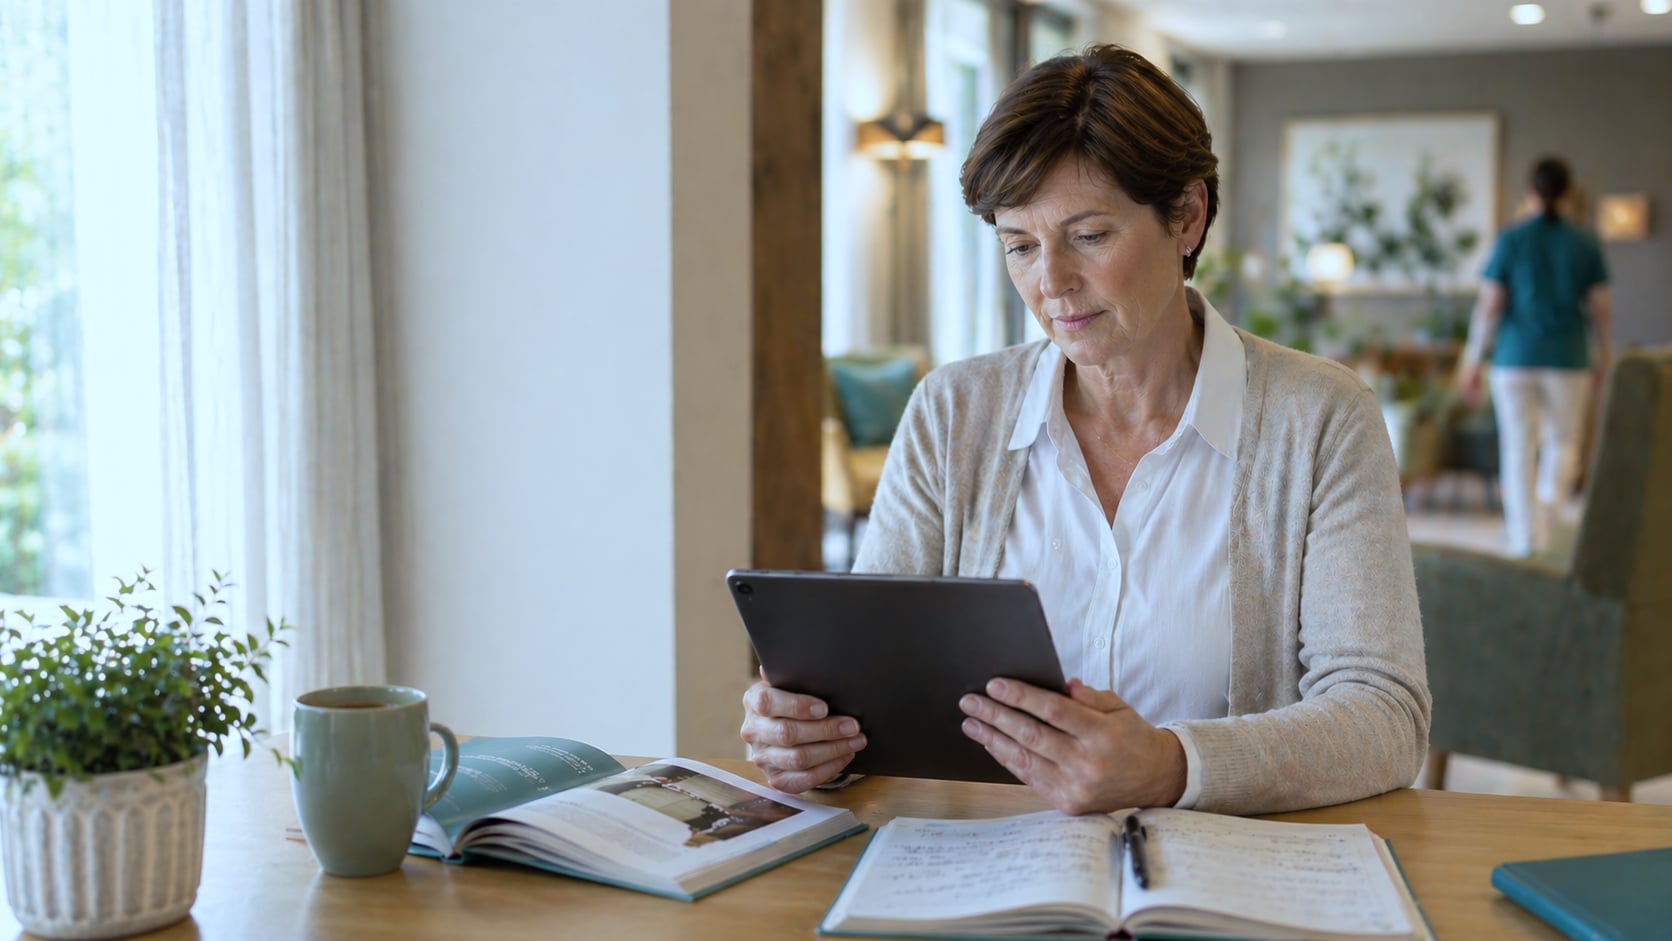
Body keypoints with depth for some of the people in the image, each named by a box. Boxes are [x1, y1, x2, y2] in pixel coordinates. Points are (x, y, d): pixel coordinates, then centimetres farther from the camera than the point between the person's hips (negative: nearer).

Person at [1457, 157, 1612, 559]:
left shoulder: (1510, 240, -4)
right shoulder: (1585, 244, -1)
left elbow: (1488, 306, -7)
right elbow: (1601, 309, 1)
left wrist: (1471, 362, 0)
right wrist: (1603, 359, 15)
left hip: (1515, 359, 0)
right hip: (1567, 360, 1)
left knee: (1518, 448, 6)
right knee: (1562, 443, 14)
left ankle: (1525, 534, 4)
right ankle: (1547, 507, -7)